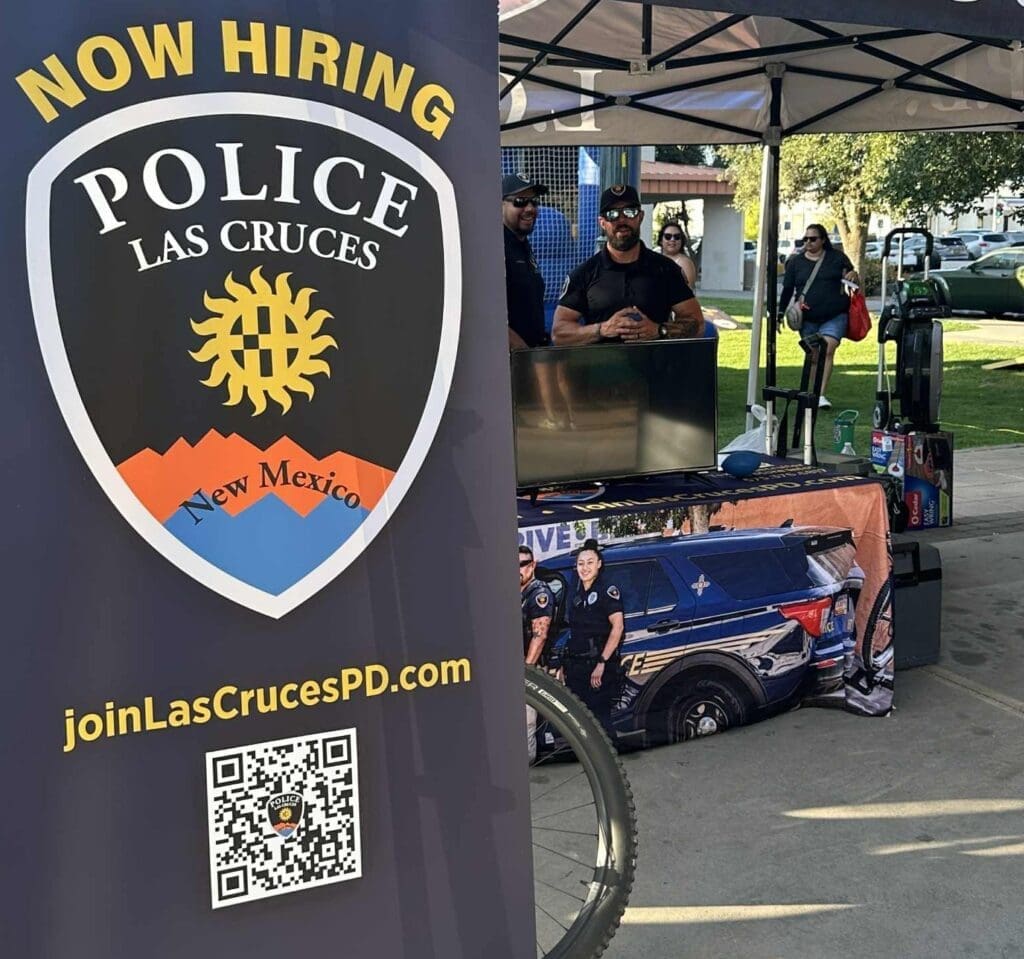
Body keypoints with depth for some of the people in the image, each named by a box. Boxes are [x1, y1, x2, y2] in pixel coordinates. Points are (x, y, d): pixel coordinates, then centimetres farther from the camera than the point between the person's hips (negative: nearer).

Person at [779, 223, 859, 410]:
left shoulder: (837, 258, 5)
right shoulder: (795, 262, 6)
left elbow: (854, 282, 14)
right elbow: (787, 290, 9)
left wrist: (853, 276, -11)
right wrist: (780, 314, 0)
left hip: (834, 316, -2)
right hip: (808, 319, 2)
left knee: (827, 350, -18)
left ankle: (822, 395, -21)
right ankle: (814, 394, 17)